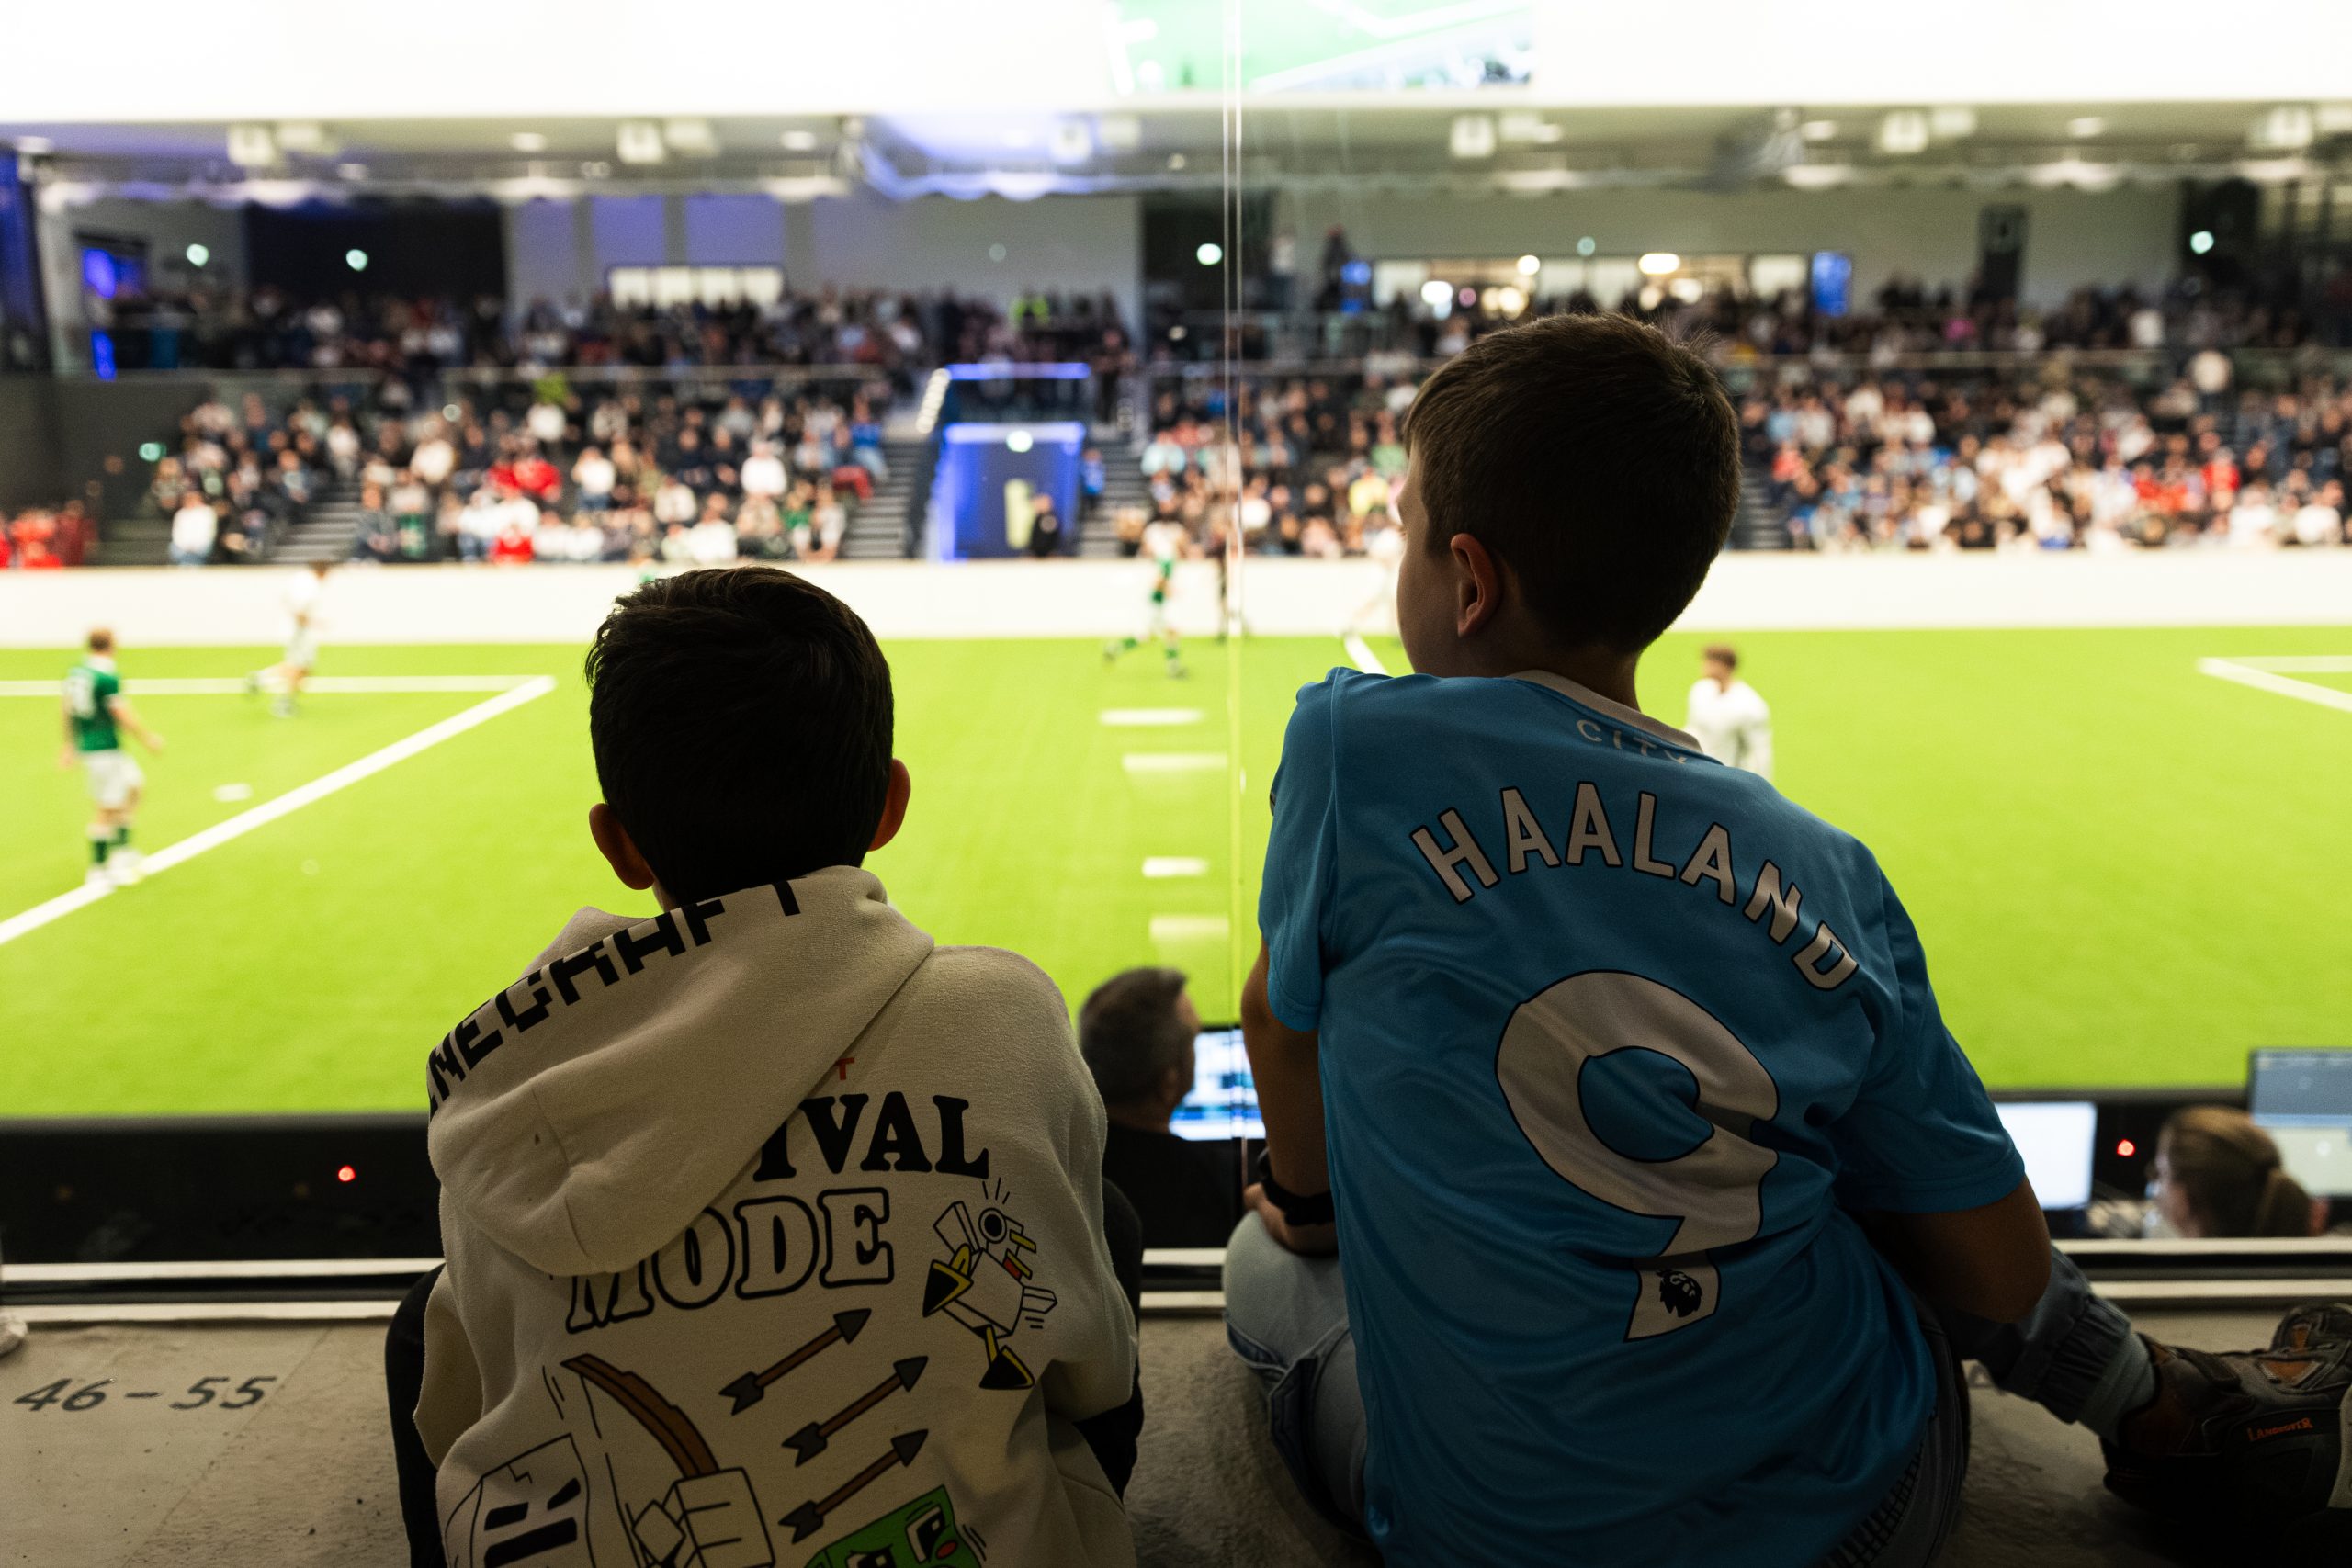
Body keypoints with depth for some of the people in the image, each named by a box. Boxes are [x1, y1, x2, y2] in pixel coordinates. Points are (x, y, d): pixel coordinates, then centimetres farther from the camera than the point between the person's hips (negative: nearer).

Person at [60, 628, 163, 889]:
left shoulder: (75, 673, 6)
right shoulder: (108, 677, -18)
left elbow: (68, 710, 15)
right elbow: (123, 715, -17)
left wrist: (70, 745, 24)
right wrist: (148, 738, -4)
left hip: (84, 747, 9)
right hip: (105, 750, -9)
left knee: (135, 784, 22)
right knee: (106, 810, 0)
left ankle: (122, 851, 22)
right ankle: (97, 871, 6)